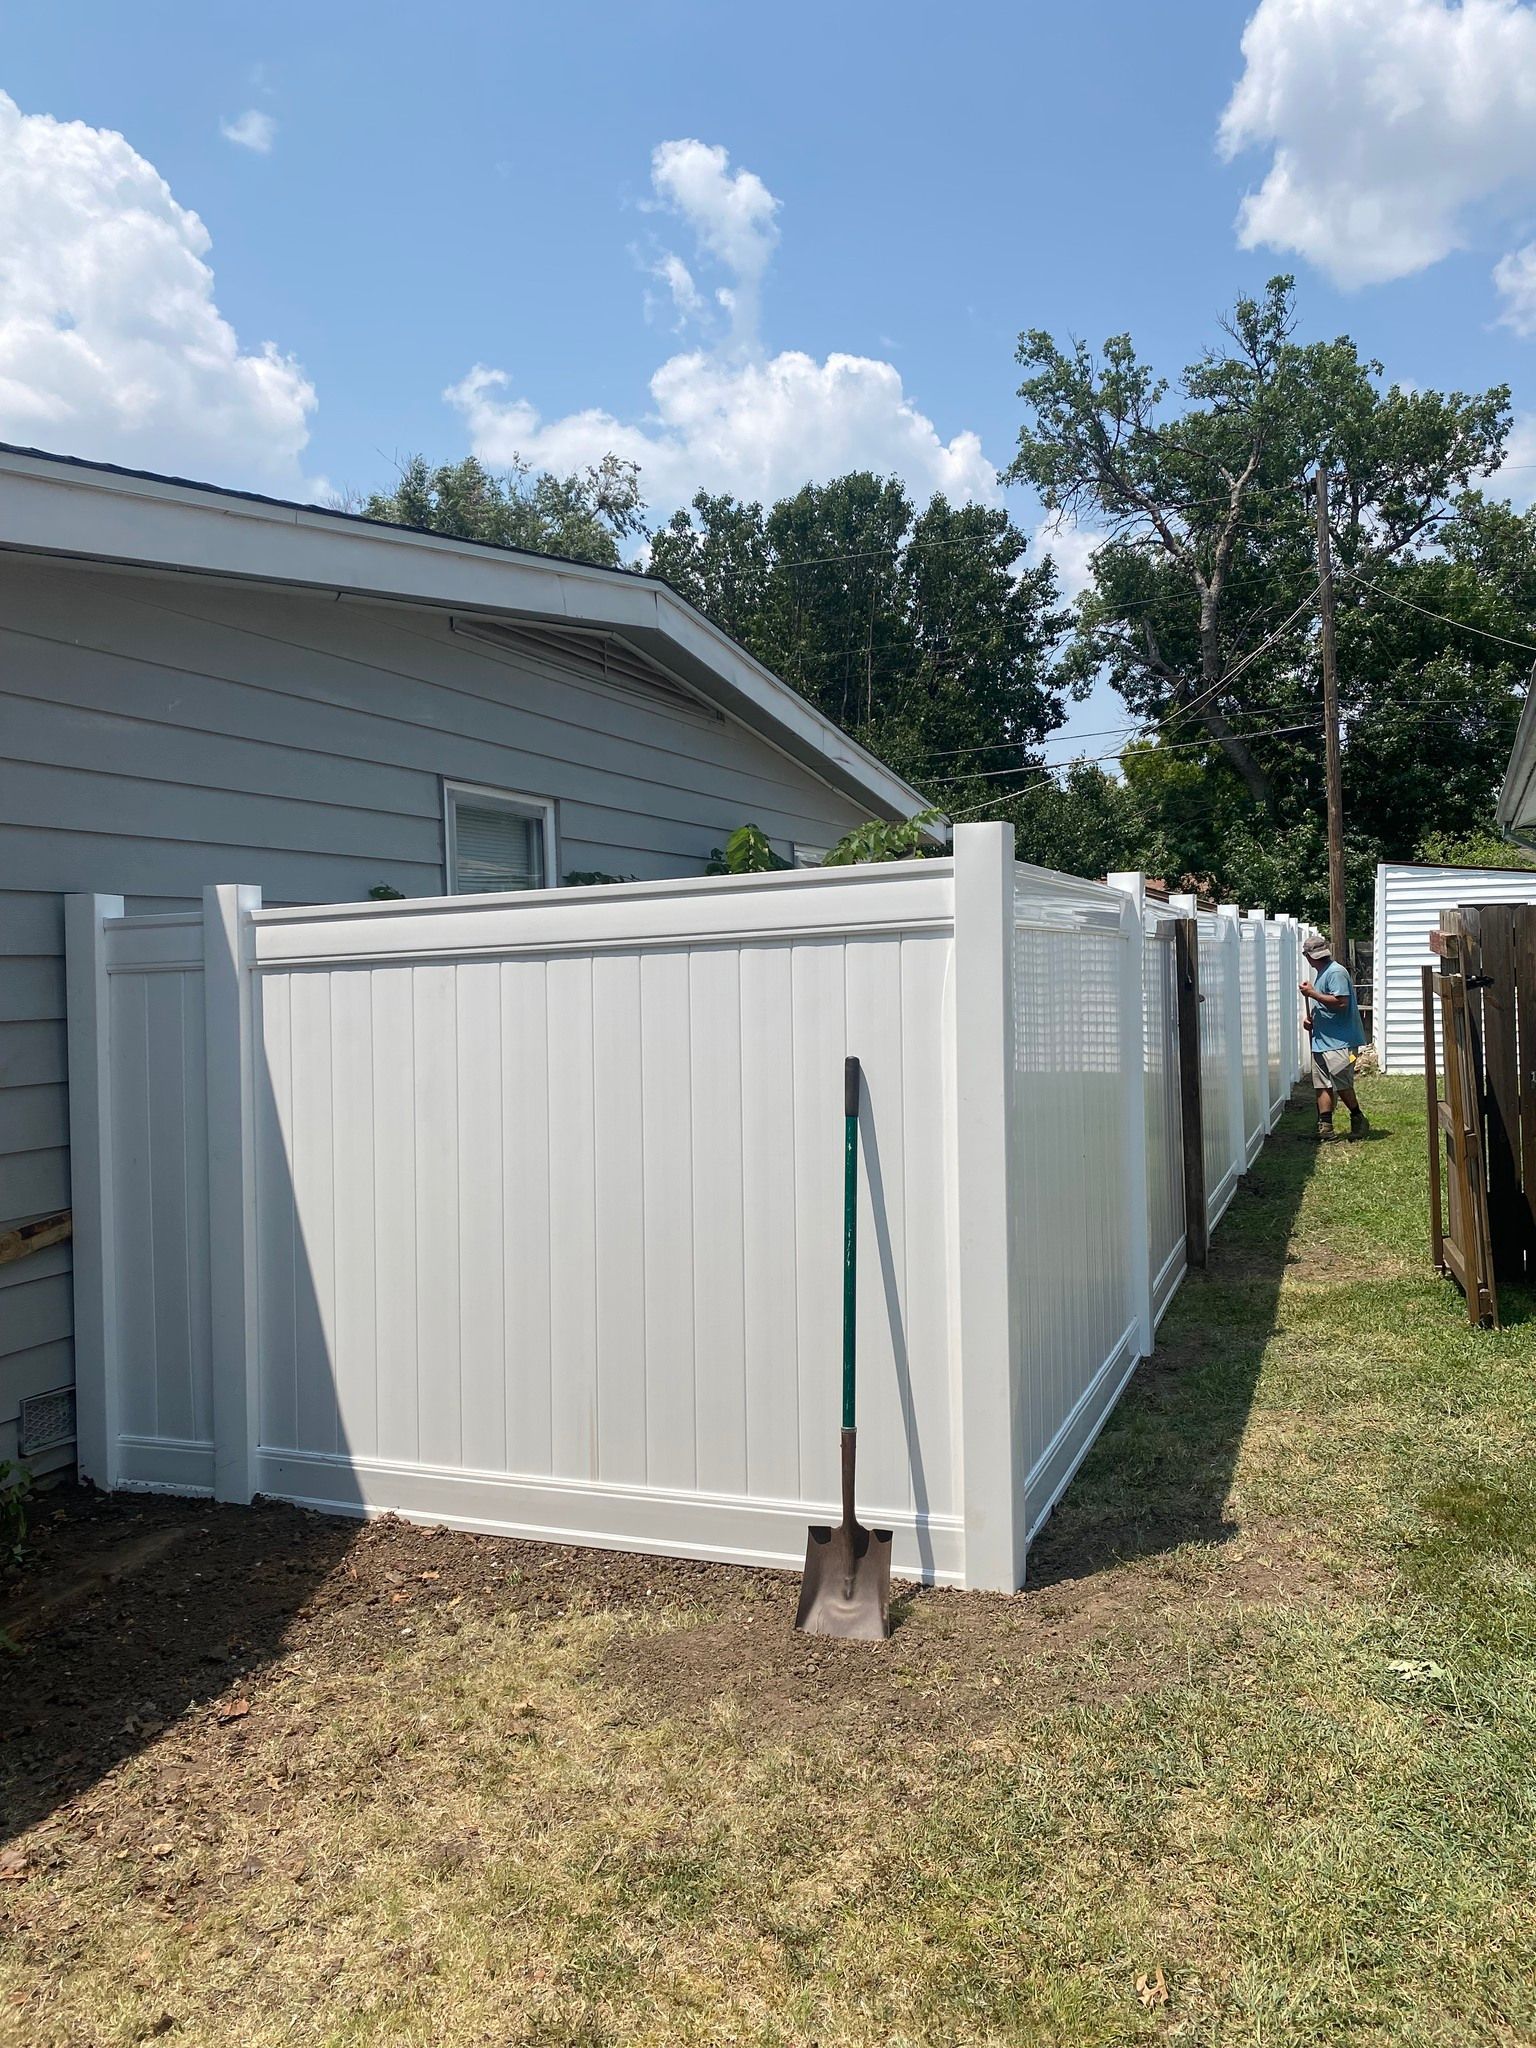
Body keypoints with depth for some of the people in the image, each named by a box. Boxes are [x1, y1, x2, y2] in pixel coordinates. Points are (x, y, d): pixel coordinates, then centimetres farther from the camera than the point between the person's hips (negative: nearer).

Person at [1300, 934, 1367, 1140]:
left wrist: (1312, 993, -19)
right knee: (1322, 1085, 5)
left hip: (1339, 1041, -10)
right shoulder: (1321, 973, 17)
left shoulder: (1336, 972, -14)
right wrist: (1311, 1018, 9)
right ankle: (1325, 1127, 6)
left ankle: (1358, 1120, 11)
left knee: (1342, 1084, -7)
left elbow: (1341, 1002, -24)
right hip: (1321, 1039, 10)